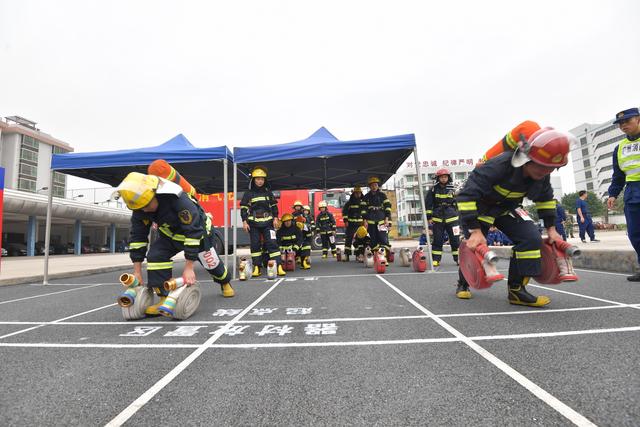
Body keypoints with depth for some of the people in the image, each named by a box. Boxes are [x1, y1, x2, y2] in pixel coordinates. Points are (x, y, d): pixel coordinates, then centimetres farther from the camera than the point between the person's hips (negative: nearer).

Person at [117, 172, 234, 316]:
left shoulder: (178, 200, -41)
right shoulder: (140, 204, -21)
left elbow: (193, 232, -39)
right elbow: (138, 236, -14)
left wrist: (189, 267, -37)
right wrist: (137, 271, -16)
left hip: (196, 230, -4)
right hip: (170, 234, 5)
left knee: (211, 262, 9)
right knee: (155, 256, -20)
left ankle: (225, 283, 41)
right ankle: (165, 298, -11)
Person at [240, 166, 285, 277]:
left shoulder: (268, 192, 10)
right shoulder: (248, 194, 4)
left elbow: (274, 206, 14)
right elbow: (243, 208, 3)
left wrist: (275, 218, 4)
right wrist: (244, 222, -5)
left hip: (268, 222, 1)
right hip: (254, 223, 0)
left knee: (272, 243, -7)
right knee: (255, 245, 2)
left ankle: (278, 266, -8)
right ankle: (257, 268, 10)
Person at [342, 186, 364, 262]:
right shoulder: (349, 202, 4)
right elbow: (344, 211, 4)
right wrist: (345, 220, -3)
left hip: (360, 223, 2)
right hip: (351, 224, -2)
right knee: (348, 238, -4)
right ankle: (346, 255, -2)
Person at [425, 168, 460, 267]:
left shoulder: (452, 189, 6)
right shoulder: (433, 190, 2)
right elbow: (428, 204, 2)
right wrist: (429, 217, -2)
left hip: (452, 218, 1)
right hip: (437, 219, -1)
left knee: (455, 239, 2)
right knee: (437, 240, 3)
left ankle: (458, 258, 12)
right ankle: (436, 259, 10)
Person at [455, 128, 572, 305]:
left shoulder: (541, 174, -14)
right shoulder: (499, 167, -38)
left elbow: (545, 198, 8)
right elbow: (467, 195, -40)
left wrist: (551, 228, 6)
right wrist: (475, 230, -41)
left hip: (507, 208, 6)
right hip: (479, 207, -5)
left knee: (531, 239, -14)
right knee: (475, 247, -3)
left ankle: (516, 290, -5)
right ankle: (463, 284, 26)